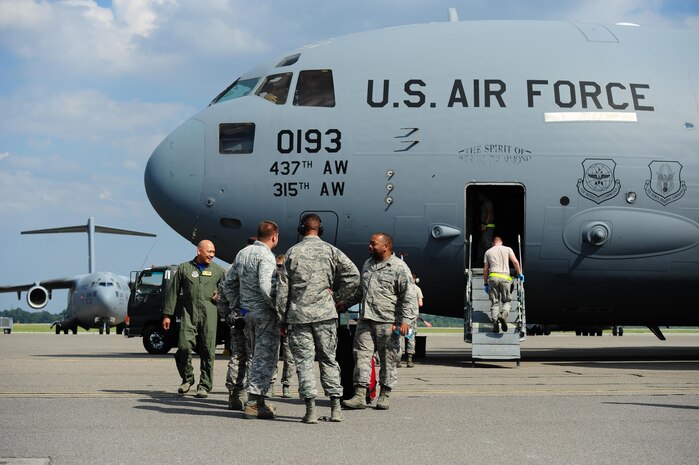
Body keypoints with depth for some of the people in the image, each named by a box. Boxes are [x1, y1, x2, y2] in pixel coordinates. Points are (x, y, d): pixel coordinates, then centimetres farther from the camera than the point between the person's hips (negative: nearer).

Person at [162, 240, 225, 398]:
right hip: (189, 315, -1)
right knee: (184, 347, -11)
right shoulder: (184, 268, 10)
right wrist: (167, 314, 7)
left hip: (209, 315, 1)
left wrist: (221, 295, 3)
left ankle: (204, 386, 7)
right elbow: (173, 292, 11)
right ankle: (187, 379, 11)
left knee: (207, 351, -2)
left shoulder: (218, 271, 13)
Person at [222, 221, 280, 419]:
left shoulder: (242, 253, 12)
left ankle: (258, 400, 18)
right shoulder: (266, 256, -14)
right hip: (264, 313, -8)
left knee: (257, 356, 16)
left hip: (247, 313, 8)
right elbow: (266, 287, -25)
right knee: (265, 358, -4)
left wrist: (239, 305, 20)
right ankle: (253, 401, -7)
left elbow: (228, 283, 17)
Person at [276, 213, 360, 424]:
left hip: (298, 314, -1)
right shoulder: (330, 251, 4)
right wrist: (338, 297, 6)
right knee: (328, 359, 10)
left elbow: (283, 288, 2)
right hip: (325, 313, 1)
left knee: (304, 361, 1)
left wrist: (282, 317, 8)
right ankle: (336, 408, 6)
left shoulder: (293, 252, 2)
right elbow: (353, 275, -5)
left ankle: (310, 410, -6)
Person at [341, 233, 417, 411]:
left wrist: (406, 321, -17)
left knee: (388, 359, 2)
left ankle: (384, 396, 12)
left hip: (387, 322, -6)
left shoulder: (399, 268, -5)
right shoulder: (367, 265, 18)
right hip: (365, 320, 6)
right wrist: (346, 303, 28)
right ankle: (360, 395, -4)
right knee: (362, 354, -2)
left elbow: (409, 297, -9)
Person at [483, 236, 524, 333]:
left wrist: (486, 284, 19)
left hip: (493, 277, 1)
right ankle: (504, 315, -19)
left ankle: (495, 321, -14)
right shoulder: (507, 249, 14)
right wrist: (520, 274, 15)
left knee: (494, 302, 4)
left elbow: (485, 269, 15)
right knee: (506, 300, 10)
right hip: (505, 277, -1)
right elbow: (515, 262, 4)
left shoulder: (488, 252, 17)